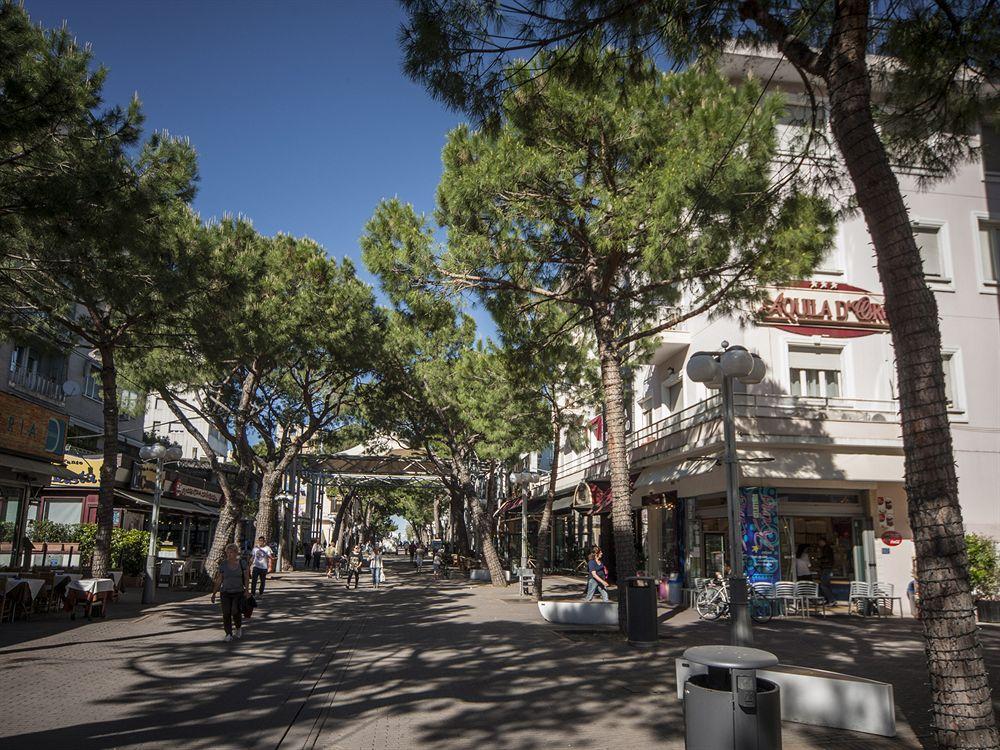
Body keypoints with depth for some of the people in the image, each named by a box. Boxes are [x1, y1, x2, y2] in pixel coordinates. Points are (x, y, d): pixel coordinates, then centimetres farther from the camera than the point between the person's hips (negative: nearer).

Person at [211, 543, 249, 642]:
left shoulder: (242, 563, -1)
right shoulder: (223, 564, 2)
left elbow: (246, 578, 0)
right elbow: (219, 580, 7)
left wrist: (246, 590, -10)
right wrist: (214, 593, 5)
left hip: (238, 592, -2)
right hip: (225, 592, 2)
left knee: (236, 612, -16)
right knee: (226, 614, -9)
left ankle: (239, 628, 13)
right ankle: (229, 634, 4)